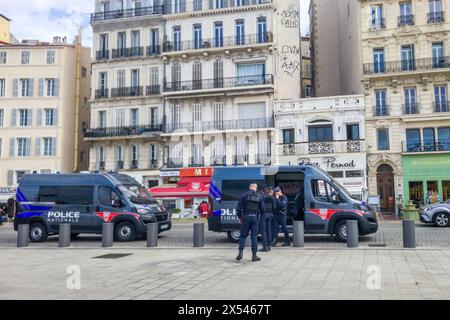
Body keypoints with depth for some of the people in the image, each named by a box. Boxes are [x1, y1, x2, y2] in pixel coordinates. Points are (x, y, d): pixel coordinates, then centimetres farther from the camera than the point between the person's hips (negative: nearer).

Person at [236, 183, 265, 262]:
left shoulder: (244, 195, 0)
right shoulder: (259, 196, 8)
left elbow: (239, 207, -4)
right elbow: (262, 209, 6)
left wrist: (240, 217, 6)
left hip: (246, 217, -1)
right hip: (255, 217, 1)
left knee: (243, 235, 8)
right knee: (254, 236, 6)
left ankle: (241, 253, -2)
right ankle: (254, 255, 7)